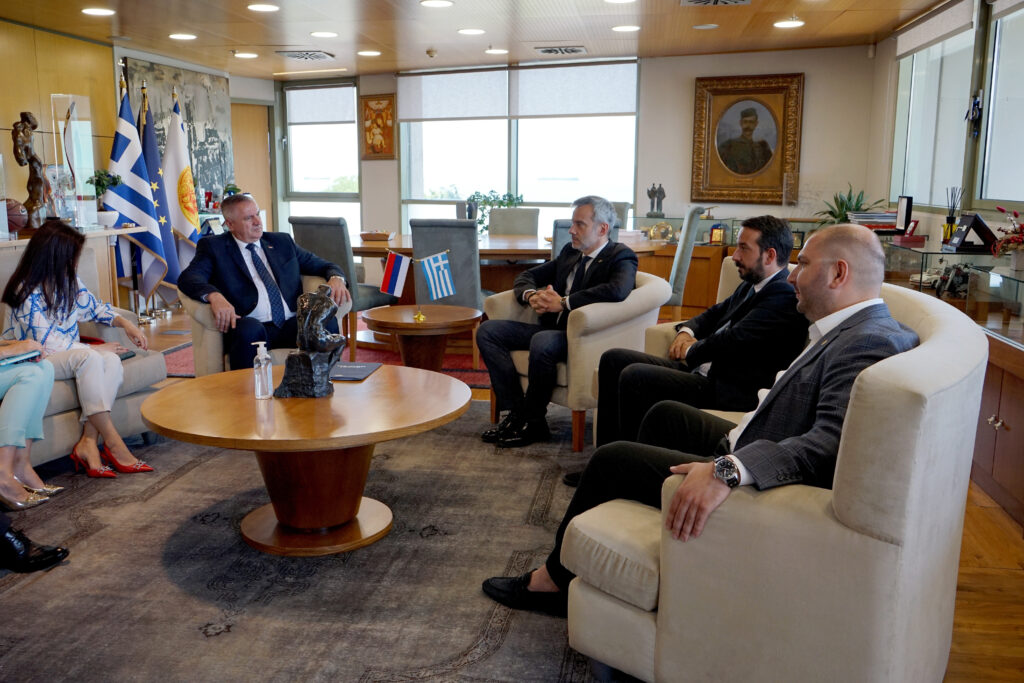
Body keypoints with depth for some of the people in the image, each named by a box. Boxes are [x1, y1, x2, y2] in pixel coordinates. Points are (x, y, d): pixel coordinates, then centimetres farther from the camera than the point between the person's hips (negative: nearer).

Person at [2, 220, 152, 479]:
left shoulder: (69, 280, 5)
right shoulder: (27, 293, -17)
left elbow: (94, 307, 21)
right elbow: (49, 344, -19)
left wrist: (125, 323, 4)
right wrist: (95, 348, -15)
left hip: (70, 354, 7)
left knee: (111, 360, -26)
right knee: (88, 358, -36)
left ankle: (88, 441, -31)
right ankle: (113, 444, -36)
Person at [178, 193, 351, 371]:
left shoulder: (282, 241, 24)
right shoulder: (213, 246, 14)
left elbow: (321, 265, 26)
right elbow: (188, 278, -2)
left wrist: (336, 278, 0)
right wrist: (214, 296, -25)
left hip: (292, 326, 3)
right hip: (252, 328, -3)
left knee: (327, 322, -27)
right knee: (249, 328, -37)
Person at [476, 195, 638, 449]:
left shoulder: (621, 256, -3)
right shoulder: (570, 252, 18)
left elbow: (617, 290, -27)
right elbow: (525, 276, 22)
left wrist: (563, 302, -24)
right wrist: (531, 295, -4)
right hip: (551, 328, 8)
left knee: (542, 342, -38)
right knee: (487, 331, -7)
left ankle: (533, 423, -17)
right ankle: (517, 411, -9)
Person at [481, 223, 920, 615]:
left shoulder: (867, 344, -25)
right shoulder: (853, 330, 8)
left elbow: (831, 442, -38)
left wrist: (727, 470, -47)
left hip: (759, 484, -10)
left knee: (611, 459, -3)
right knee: (664, 415, 23)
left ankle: (556, 578, 18)